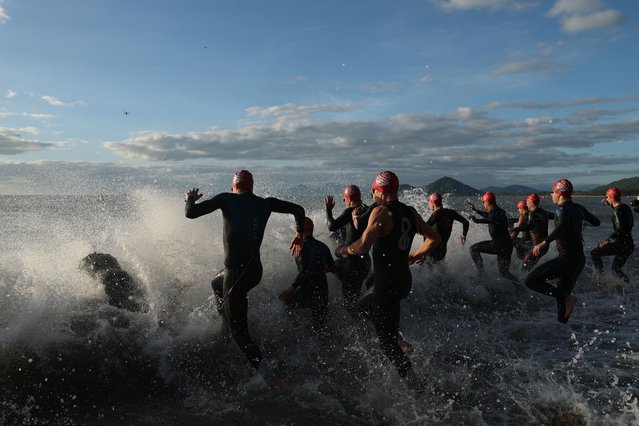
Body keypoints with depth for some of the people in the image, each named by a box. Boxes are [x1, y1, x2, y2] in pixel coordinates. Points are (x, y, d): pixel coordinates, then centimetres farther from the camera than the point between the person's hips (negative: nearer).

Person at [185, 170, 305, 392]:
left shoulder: (226, 199, -4)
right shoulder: (266, 203, 6)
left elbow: (191, 213, -7)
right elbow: (298, 210, 10)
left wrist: (190, 198, 15)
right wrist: (300, 235, 26)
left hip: (236, 272, -6)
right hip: (256, 270, 6)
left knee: (239, 331, 2)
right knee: (217, 284, 35)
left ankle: (267, 374, -6)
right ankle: (225, 326, 29)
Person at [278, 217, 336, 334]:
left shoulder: (303, 246, -13)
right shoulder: (323, 246, 9)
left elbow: (304, 271, -24)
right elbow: (333, 268, 16)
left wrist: (292, 287, -18)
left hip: (308, 291, -6)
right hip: (323, 291, 7)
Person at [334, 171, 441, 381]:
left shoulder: (380, 212, -16)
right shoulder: (411, 213, 7)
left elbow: (362, 246, -27)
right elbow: (434, 238, 15)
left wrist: (342, 250, -8)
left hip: (386, 283, -8)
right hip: (404, 279, 8)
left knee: (387, 340, 4)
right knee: (364, 309, 27)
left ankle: (411, 378, 3)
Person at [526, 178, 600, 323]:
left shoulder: (561, 209, -13)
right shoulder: (578, 208, 10)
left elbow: (562, 225, -34)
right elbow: (596, 222, 25)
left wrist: (544, 242, -42)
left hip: (567, 258, -9)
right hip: (580, 258, 9)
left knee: (531, 280, -7)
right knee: (562, 294, 18)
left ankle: (567, 298, -10)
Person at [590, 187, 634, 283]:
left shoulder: (617, 211, -18)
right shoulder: (626, 207, 8)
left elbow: (619, 230, -25)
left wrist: (606, 242, -23)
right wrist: (611, 205, 24)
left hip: (621, 244, -9)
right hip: (629, 244, 9)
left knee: (594, 253, -2)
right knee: (616, 268, 22)